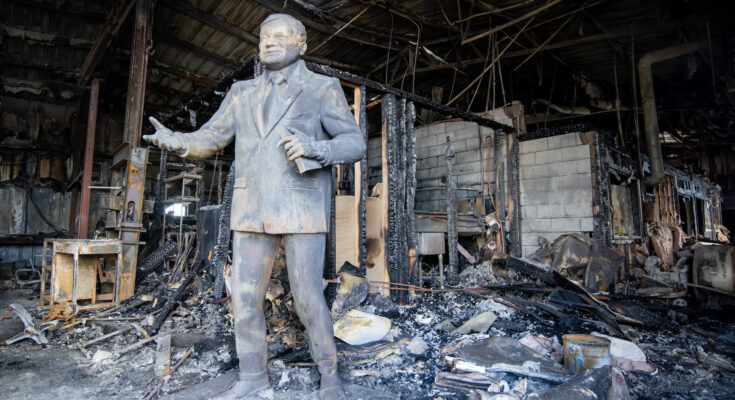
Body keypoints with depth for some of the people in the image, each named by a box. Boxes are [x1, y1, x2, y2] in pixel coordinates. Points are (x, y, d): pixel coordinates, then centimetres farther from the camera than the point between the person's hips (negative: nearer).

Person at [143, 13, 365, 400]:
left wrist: (314, 148, -21)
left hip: (302, 209, -4)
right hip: (252, 210, 5)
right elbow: (211, 137, 12)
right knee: (245, 297, 6)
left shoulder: (323, 88, 5)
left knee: (307, 298, -2)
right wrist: (178, 141, -10)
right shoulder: (242, 93, 17)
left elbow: (354, 142, -2)